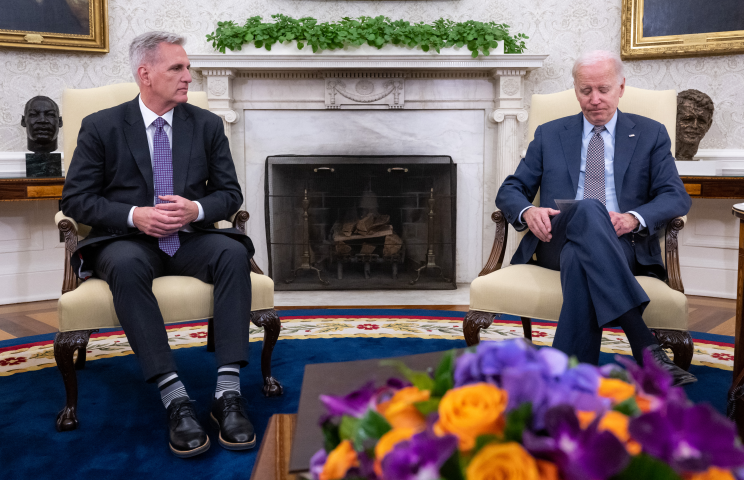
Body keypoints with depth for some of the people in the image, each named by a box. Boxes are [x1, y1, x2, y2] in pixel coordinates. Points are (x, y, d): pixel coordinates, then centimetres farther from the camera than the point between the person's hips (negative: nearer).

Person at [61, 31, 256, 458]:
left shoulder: (207, 125, 9)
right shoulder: (101, 127, 3)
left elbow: (230, 193, 9)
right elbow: (76, 199, 0)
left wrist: (196, 210, -14)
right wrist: (134, 215, -17)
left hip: (191, 239, 2)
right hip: (128, 241, -2)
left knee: (234, 252, -31)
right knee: (125, 264, -37)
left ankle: (228, 391, -35)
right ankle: (175, 398, -39)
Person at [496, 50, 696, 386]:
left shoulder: (651, 134, 18)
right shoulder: (549, 135, 21)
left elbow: (676, 197, 8)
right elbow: (510, 190, 17)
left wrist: (634, 218, -15)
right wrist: (527, 211, -9)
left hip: (623, 246, 0)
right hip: (557, 241, 1)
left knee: (579, 258, -40)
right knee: (588, 210, -38)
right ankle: (646, 347, -49)